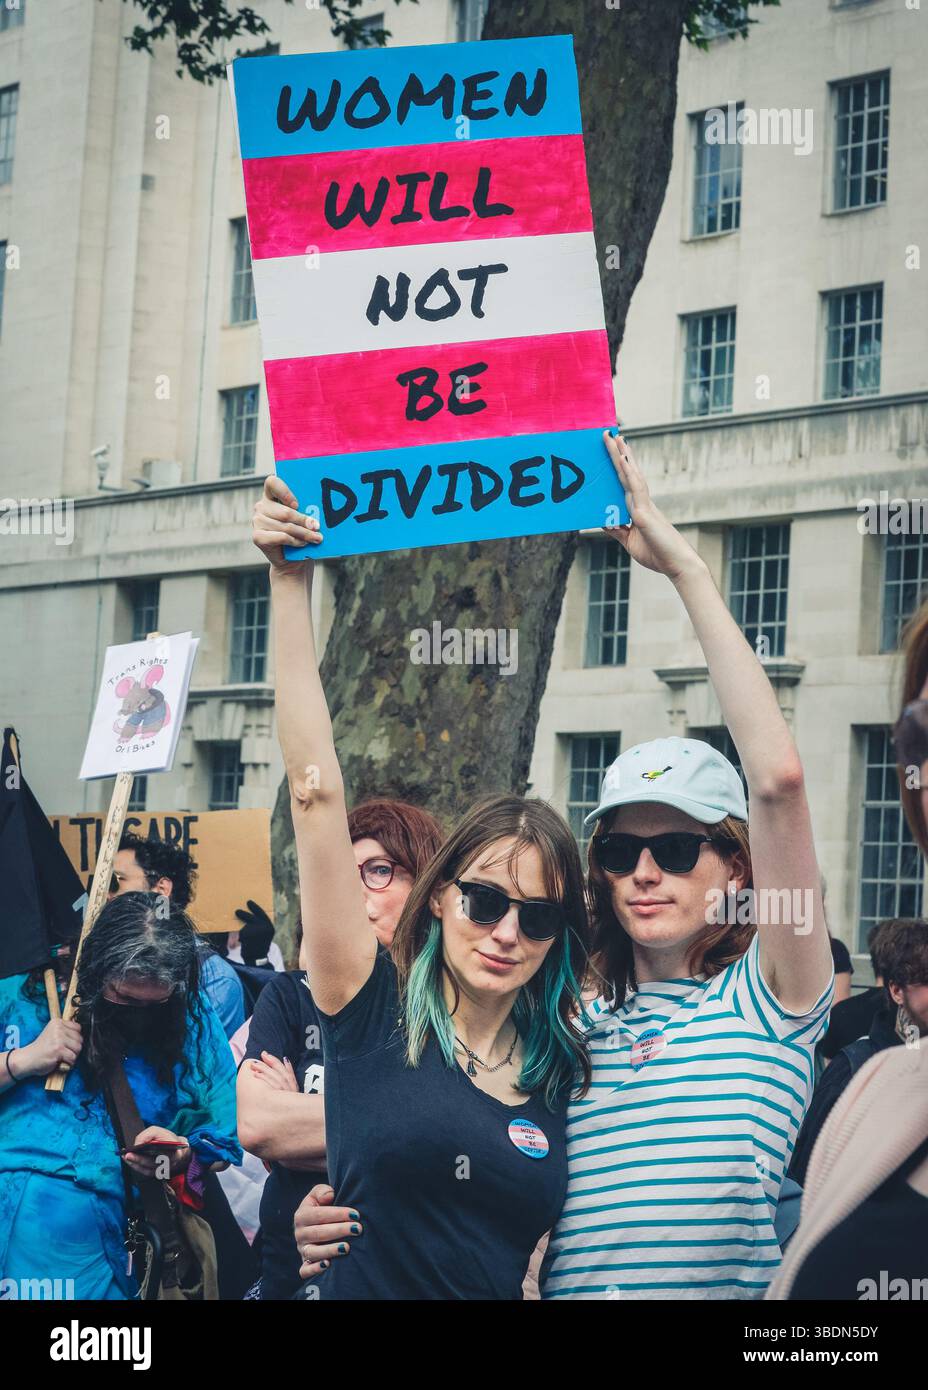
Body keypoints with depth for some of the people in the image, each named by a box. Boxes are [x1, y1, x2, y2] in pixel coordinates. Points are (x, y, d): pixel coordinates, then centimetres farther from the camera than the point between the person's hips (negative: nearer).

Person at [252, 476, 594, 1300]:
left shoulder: (563, 1071, 1)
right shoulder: (373, 1014, -8)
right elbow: (314, 786, -14)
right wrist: (291, 582, -16)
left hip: (499, 1288, 3)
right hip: (356, 1287, -3)